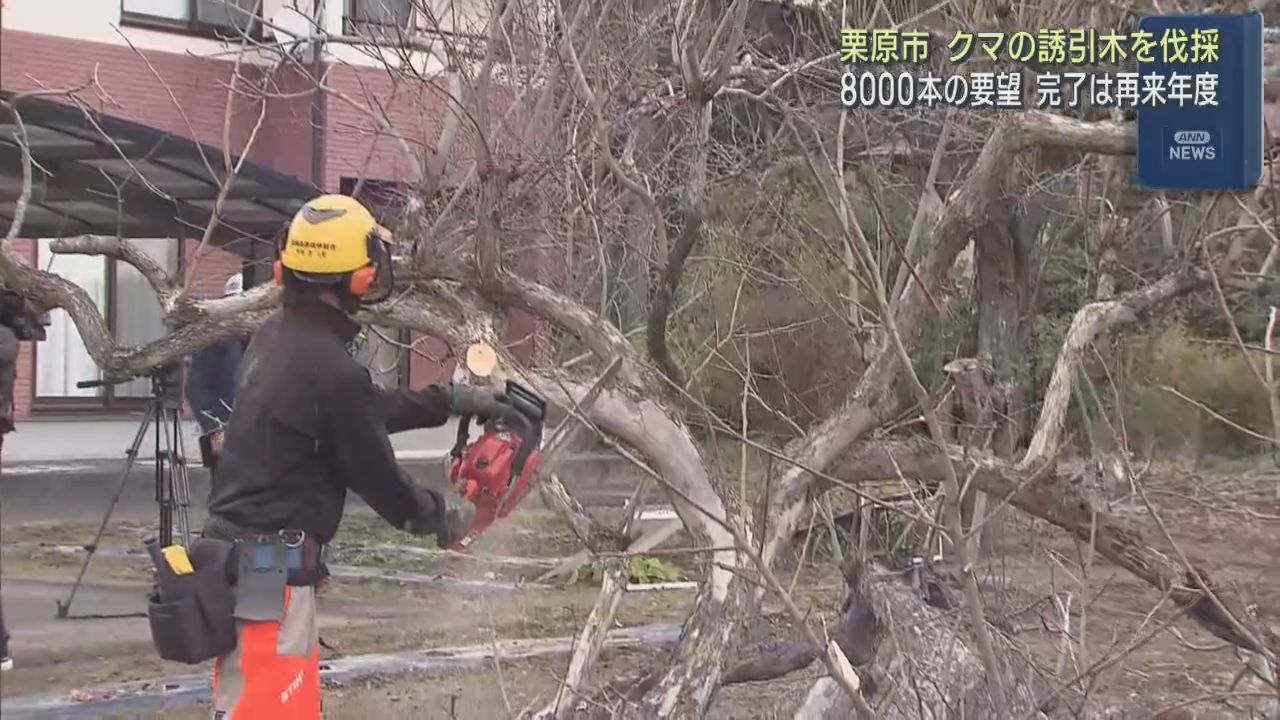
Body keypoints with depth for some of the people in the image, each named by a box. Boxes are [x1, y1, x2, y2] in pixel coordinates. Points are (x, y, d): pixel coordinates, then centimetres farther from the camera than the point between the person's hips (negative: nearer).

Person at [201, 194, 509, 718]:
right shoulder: (331, 367, -19)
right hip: (273, 567, -10)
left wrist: (447, 400, 24)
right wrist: (438, 517, 10)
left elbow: (367, 411, 21)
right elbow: (373, 473, -8)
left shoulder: (274, 338, 9)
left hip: (239, 553, 10)